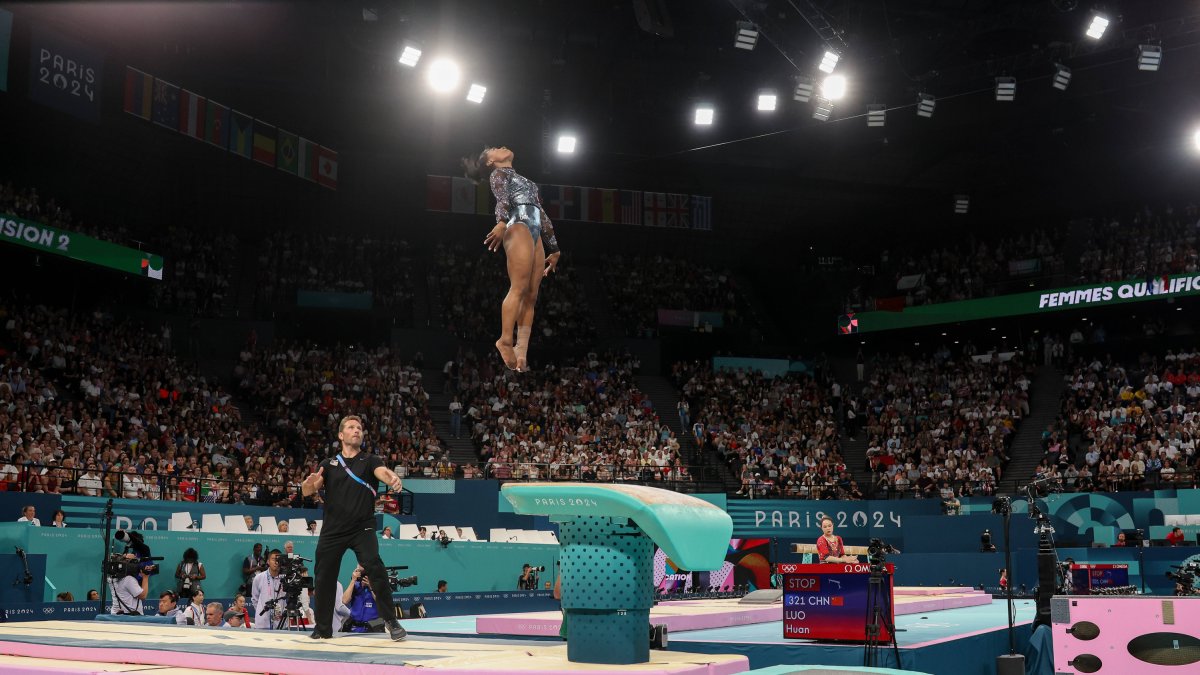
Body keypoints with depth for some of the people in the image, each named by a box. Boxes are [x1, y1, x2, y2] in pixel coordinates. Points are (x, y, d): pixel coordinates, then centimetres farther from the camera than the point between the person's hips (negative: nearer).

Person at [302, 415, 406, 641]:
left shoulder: (370, 461, 4)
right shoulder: (329, 464, 10)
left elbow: (382, 472, -18)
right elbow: (307, 491, 3)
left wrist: (393, 478, -43)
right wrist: (309, 483, -22)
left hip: (362, 528, -3)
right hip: (332, 530, 3)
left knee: (375, 569, -21)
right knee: (324, 578, 6)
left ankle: (392, 622, -13)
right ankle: (323, 628, 24)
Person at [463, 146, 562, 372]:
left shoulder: (523, 180, 35)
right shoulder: (498, 174, 12)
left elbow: (541, 214, 32)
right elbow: (502, 199, -10)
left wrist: (554, 249, 30)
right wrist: (502, 222, -30)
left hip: (536, 234, 7)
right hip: (519, 227, -7)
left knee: (531, 296, -5)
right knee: (519, 289, -20)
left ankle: (522, 351, -11)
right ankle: (506, 340, -24)